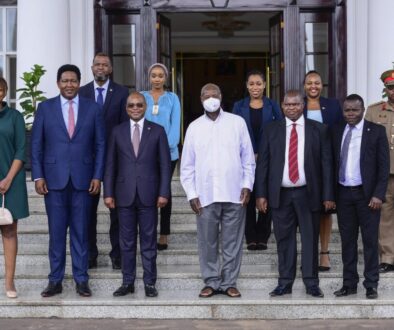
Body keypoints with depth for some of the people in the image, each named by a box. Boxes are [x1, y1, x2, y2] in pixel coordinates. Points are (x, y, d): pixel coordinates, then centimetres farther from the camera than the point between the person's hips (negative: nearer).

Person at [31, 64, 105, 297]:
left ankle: (81, 279, 13)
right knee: (56, 231, 4)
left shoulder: (93, 109, 5)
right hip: (54, 179, 0)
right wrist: (38, 176, -3)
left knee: (80, 231, 5)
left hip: (83, 179, 0)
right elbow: (36, 144, 5)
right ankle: (55, 280, 12)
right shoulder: (45, 108, 5)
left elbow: (100, 145, 5)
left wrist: (97, 176, -2)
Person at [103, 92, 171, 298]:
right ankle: (128, 282, 14)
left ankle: (149, 283, 12)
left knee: (148, 241, 4)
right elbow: (110, 165, 8)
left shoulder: (157, 131, 4)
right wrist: (108, 193, 1)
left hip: (148, 195, -1)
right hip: (125, 195, 1)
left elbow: (165, 164, 2)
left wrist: (163, 193, -5)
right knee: (126, 241, 6)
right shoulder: (117, 132, 8)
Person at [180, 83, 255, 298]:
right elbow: (187, 165, 8)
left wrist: (247, 185, -2)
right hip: (205, 195, 1)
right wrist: (191, 194, 1)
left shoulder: (237, 123, 6)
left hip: (234, 194, 0)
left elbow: (248, 158, 7)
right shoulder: (194, 127, 8)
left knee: (232, 241, 4)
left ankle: (229, 282, 13)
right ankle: (211, 282, 15)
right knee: (207, 242, 4)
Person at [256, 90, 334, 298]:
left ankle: (311, 283, 12)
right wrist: (261, 194, -3)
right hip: (280, 194, 1)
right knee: (284, 240, 6)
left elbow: (326, 163, 2)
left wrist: (328, 195, -3)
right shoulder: (271, 130, 6)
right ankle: (285, 283, 14)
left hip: (308, 194, -1)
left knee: (310, 239, 3)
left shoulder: (318, 130, 4)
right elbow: (262, 163, 4)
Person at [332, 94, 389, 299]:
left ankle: (371, 285, 11)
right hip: (343, 193, 3)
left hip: (366, 194, -3)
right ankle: (349, 284, 16)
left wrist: (378, 194, -12)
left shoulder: (376, 131, -2)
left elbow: (384, 165, -4)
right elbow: (334, 162, 8)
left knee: (370, 240, 3)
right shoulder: (337, 132, 8)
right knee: (347, 240, 9)